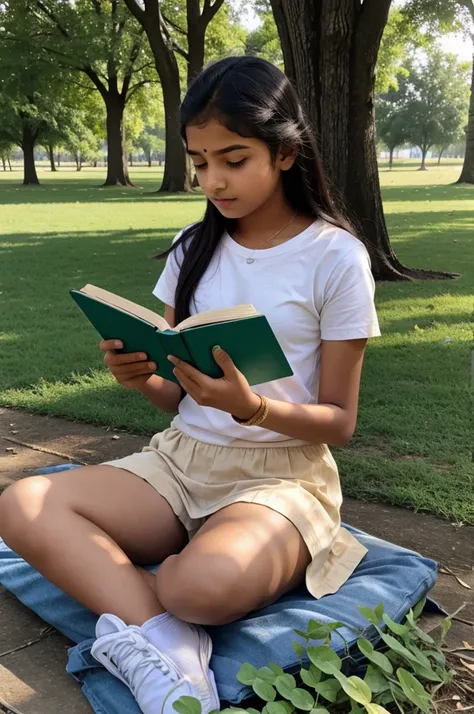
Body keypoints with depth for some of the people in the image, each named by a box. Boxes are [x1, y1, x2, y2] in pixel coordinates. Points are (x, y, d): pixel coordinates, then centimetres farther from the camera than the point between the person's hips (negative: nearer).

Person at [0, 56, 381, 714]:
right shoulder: (194, 248, 7)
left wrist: (251, 407, -25)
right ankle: (168, 645, -27)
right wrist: (142, 376, -15)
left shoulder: (336, 257, -7)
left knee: (207, 581, -38)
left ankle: (132, 626, -7)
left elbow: (340, 422, -5)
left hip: (282, 474, -5)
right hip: (180, 458, 5)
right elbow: (176, 395, 9)